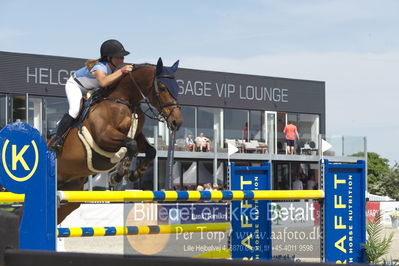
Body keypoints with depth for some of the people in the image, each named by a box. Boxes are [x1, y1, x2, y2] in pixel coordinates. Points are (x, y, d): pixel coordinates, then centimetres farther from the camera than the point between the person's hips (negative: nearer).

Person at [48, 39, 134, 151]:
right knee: (75, 109, -30)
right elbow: (103, 82, -61)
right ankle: (57, 139, -25)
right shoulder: (100, 67, -39)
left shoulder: (113, 68, -13)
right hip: (75, 85, -9)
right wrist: (122, 71, -59)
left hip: (89, 90, 9)